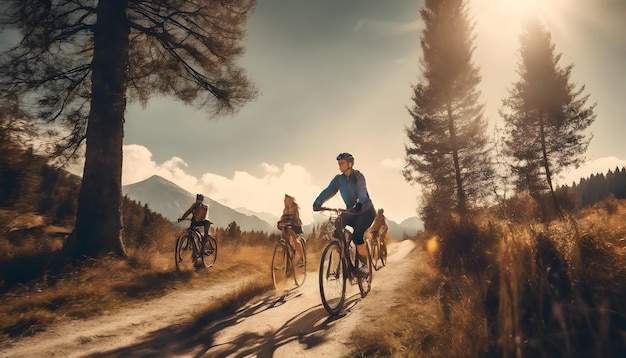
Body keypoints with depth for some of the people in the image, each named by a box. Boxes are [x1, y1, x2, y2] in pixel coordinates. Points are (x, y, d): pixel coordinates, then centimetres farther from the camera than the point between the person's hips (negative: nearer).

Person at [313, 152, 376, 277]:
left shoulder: (358, 176, -17)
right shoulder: (339, 179, -3)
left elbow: (362, 191, -35)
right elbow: (329, 190, -17)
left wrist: (359, 203, -57)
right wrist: (318, 203, -35)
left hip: (366, 211, -6)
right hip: (351, 212, 6)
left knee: (357, 236, -24)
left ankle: (366, 265, -8)